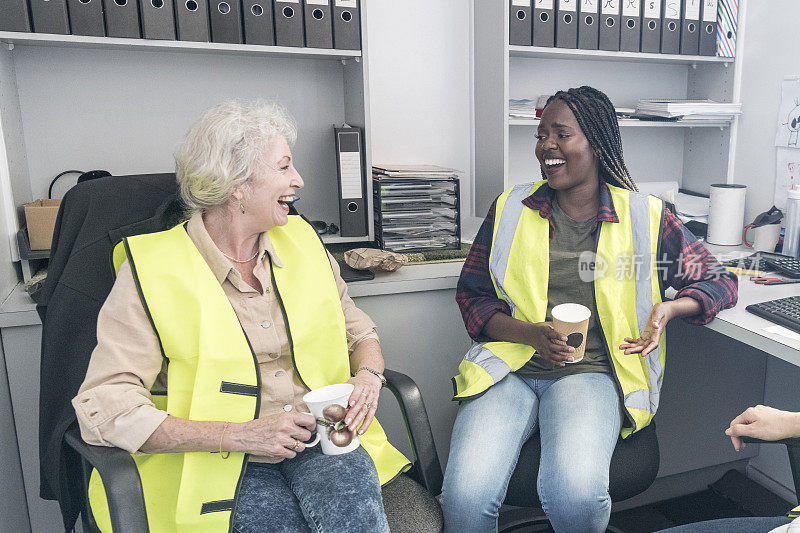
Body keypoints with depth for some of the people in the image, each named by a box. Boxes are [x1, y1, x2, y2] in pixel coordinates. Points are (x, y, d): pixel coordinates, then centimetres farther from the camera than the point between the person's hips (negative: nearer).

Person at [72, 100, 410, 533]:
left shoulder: (301, 240, 8)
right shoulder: (150, 270, -8)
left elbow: (357, 330, 18)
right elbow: (103, 408, -13)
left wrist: (368, 376, -5)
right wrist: (240, 435, -20)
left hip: (320, 442, 4)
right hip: (217, 463, -3)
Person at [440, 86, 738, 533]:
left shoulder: (646, 217, 7)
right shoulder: (510, 209, 10)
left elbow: (718, 281, 15)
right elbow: (472, 295, 9)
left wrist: (668, 309, -7)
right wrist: (532, 333, -9)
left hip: (590, 372, 0)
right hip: (510, 366, 1)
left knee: (575, 495, -30)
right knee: (466, 496, -25)